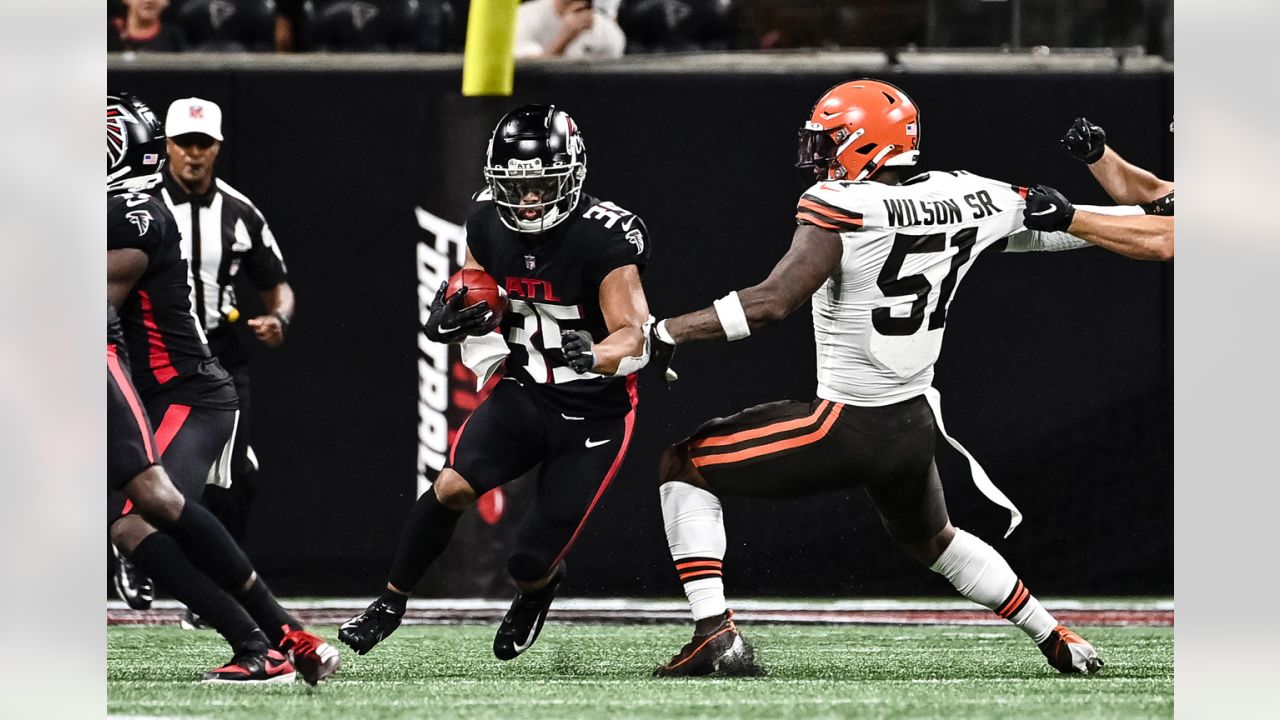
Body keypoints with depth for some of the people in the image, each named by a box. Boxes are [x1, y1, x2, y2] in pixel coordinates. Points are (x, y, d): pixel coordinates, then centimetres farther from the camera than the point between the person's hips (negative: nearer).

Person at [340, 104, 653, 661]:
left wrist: (592, 355, -50)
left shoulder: (604, 239, -22)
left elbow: (634, 339, -27)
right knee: (454, 486, -24)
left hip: (595, 416, -4)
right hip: (525, 394, 4)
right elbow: (476, 305, 11)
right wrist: (450, 317, -14)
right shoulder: (489, 224, -4)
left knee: (529, 566, -7)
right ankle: (389, 605, -4)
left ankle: (541, 585, 32)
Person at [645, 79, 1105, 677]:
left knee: (682, 466, 5)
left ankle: (716, 635, -5)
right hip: (914, 426, 7)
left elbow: (773, 302, -28)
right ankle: (1059, 644, 40)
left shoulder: (843, 209, -19)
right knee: (934, 543, 36)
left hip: (847, 427, -7)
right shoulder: (963, 199, 0)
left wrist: (668, 333, -20)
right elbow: (1064, 228, 14)